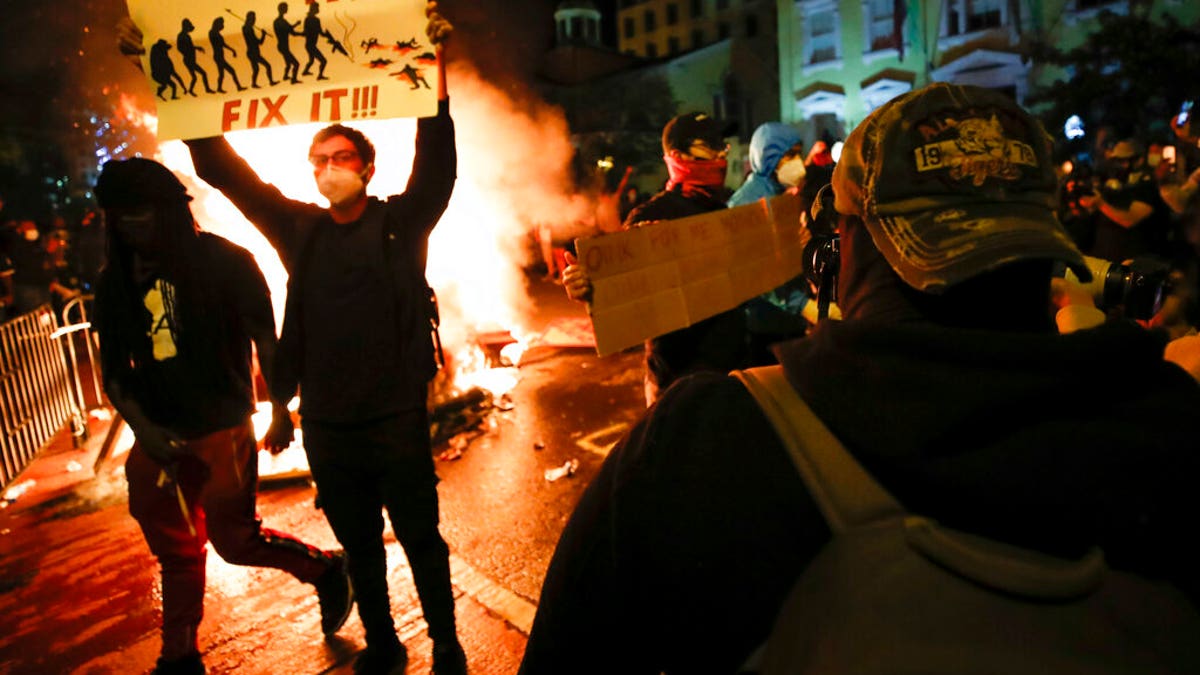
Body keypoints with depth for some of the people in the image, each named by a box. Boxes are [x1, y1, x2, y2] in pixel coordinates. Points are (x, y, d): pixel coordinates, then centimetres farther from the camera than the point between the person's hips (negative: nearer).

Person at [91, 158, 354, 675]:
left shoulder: (224, 261, -8)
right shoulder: (116, 280, 4)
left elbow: (264, 337, -5)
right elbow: (114, 369, 7)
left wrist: (280, 408, -5)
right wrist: (143, 428, -6)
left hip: (221, 430, -5)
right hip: (158, 438, 5)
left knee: (234, 539, -1)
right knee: (176, 555, 16)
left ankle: (325, 570, 24)